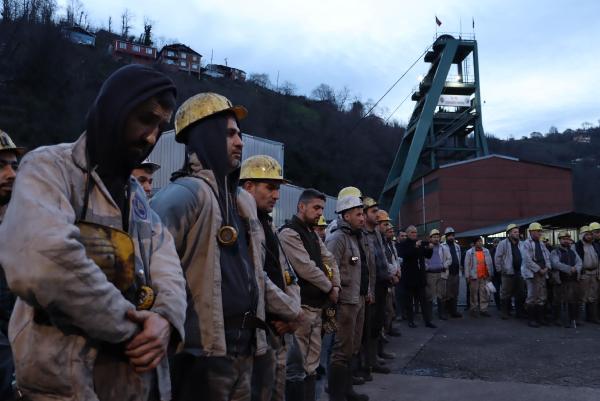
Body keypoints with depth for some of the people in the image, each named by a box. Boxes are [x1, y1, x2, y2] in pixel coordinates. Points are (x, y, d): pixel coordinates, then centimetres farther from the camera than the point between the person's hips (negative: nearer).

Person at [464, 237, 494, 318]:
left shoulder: (486, 251, 7)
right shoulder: (469, 252, -4)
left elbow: (490, 263, 12)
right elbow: (467, 265, -4)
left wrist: (491, 274, 10)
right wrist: (467, 276, -7)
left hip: (485, 276, 3)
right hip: (474, 277, -3)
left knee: (485, 293, 4)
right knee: (474, 293, 5)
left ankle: (483, 309, 14)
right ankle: (474, 310, 14)